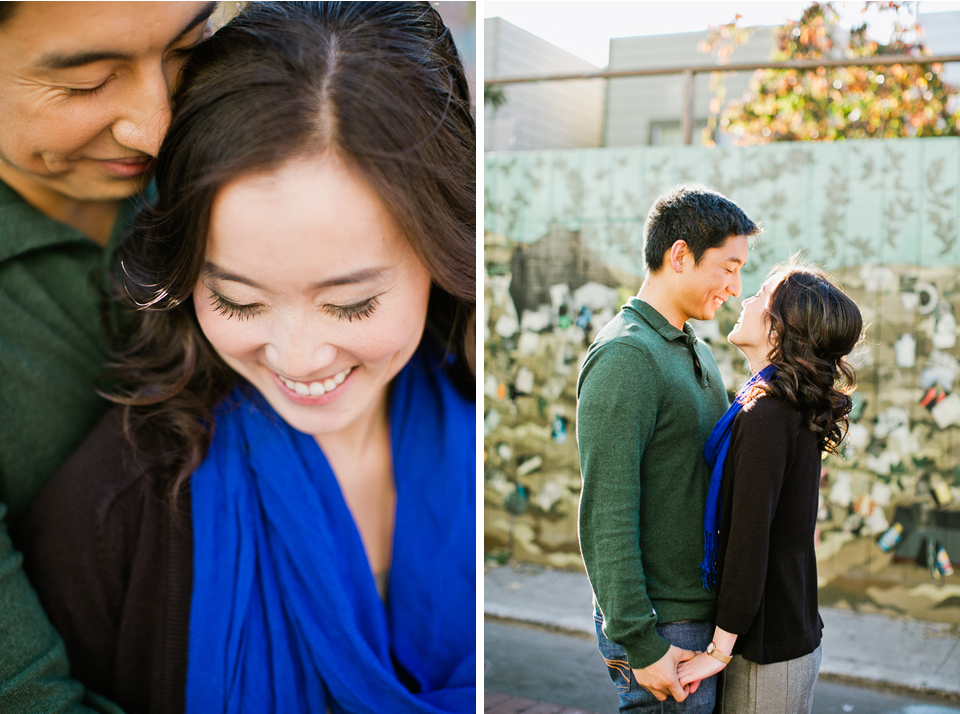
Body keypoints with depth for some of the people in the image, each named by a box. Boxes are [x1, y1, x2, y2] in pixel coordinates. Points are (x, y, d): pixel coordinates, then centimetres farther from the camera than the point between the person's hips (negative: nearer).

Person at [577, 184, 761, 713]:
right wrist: (639, 645, -21)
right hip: (663, 625, -9)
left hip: (706, 606, 9)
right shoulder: (625, 356, -18)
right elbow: (606, 517, -22)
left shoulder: (694, 349, 12)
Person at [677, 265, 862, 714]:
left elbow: (750, 541, -23)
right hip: (797, 636, 9)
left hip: (769, 654, -9)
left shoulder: (765, 416, -22)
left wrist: (720, 649, -17)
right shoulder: (799, 410, 7)